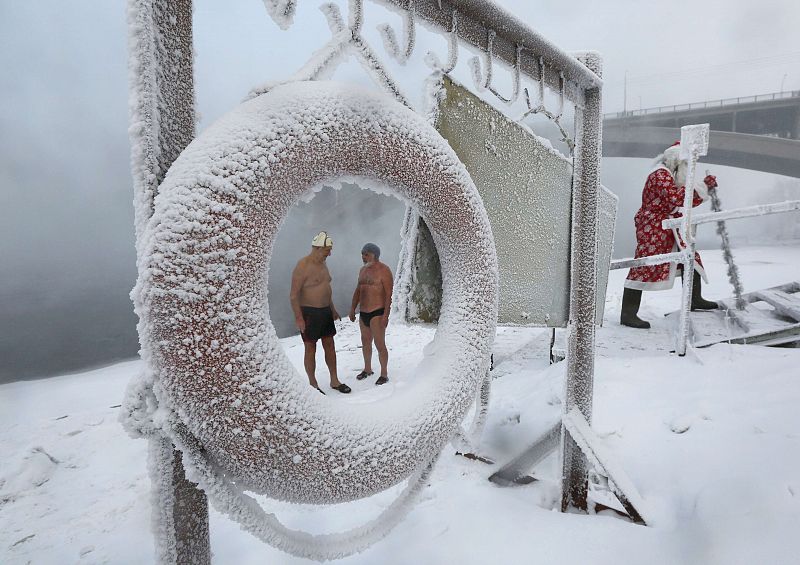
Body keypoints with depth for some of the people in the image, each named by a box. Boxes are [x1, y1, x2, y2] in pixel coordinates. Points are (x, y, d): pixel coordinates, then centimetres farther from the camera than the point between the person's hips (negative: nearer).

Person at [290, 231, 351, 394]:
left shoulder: (322, 264, 10)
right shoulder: (302, 266, -16)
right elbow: (293, 294, -17)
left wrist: (333, 310, 20)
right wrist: (298, 317, -21)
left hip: (325, 311, 8)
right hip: (309, 313, -8)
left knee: (330, 345, 11)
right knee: (311, 348, 3)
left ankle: (334, 380, 22)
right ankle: (313, 385, 16)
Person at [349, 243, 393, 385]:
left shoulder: (384, 270, -12)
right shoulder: (363, 270, 12)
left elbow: (389, 294, -16)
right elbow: (358, 290, 19)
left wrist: (385, 315, -21)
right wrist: (352, 309, 15)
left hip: (377, 313, -8)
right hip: (363, 313, 8)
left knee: (380, 344, -4)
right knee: (365, 342, 18)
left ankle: (384, 374, 8)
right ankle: (368, 369, 35)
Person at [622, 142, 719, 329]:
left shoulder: (673, 177, 19)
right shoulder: (660, 175, -14)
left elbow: (690, 201, 25)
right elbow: (675, 198, -28)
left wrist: (706, 188, 11)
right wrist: (702, 186, -21)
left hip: (670, 228, 11)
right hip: (652, 228, -11)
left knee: (690, 258, 18)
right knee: (645, 266, -15)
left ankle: (694, 300, 36)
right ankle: (628, 314, -16)